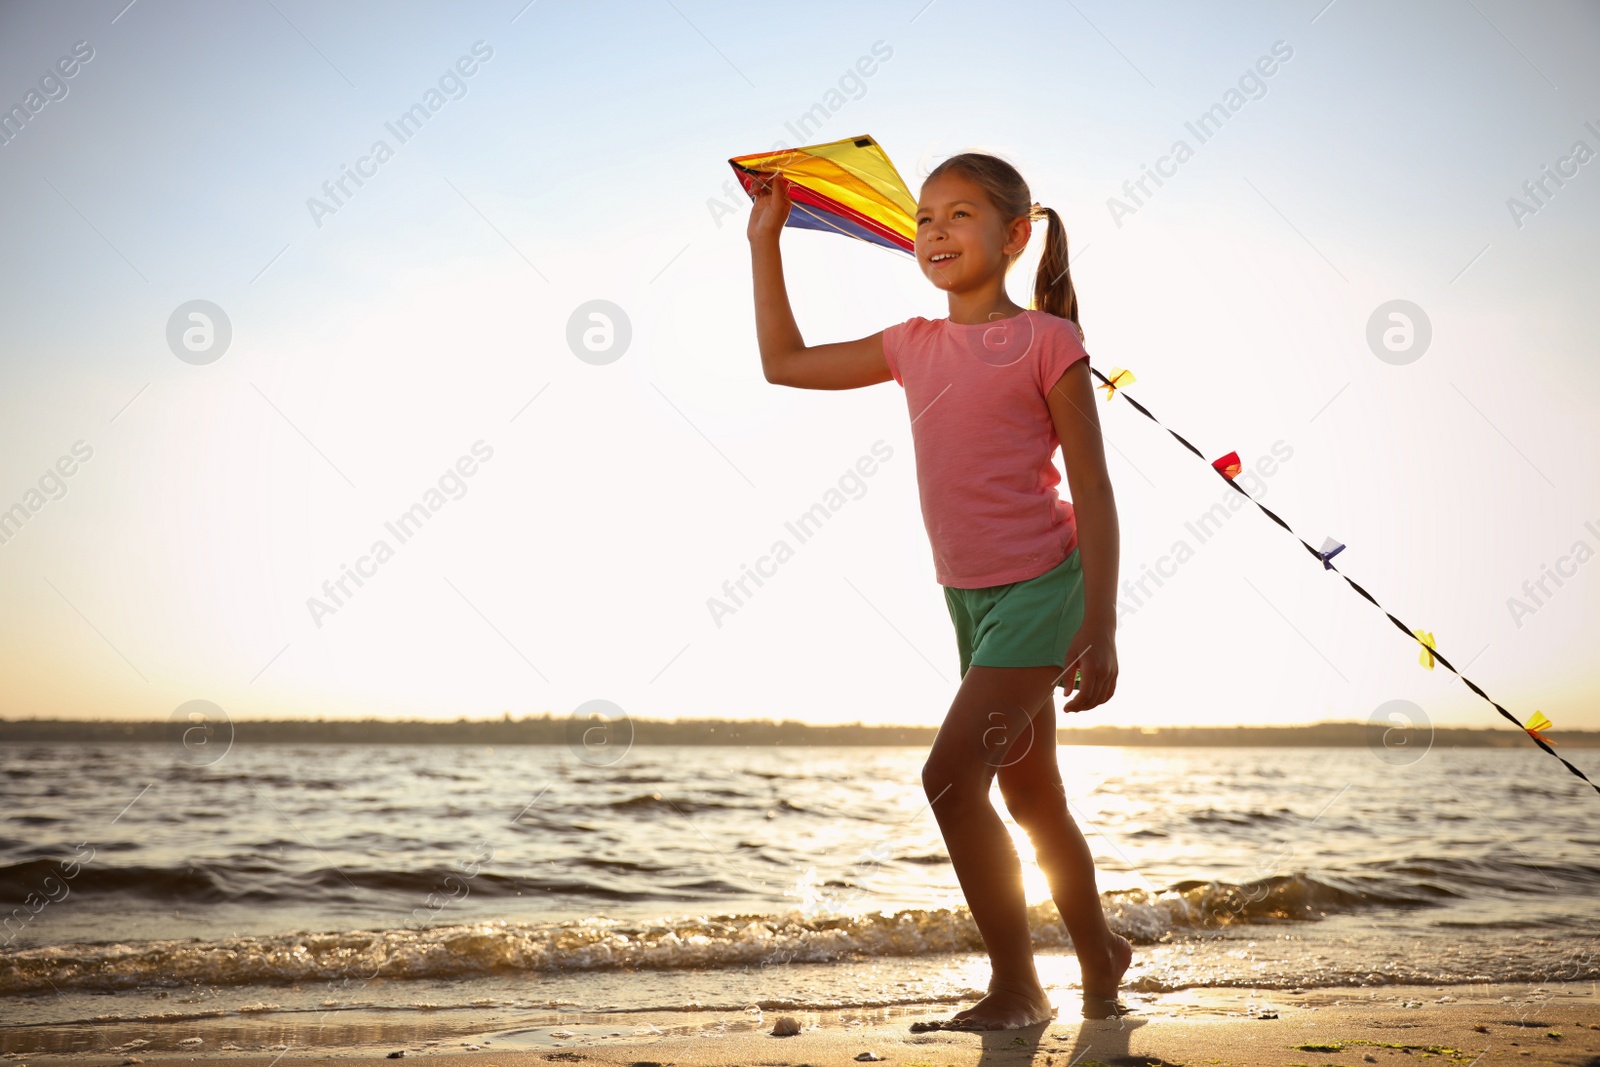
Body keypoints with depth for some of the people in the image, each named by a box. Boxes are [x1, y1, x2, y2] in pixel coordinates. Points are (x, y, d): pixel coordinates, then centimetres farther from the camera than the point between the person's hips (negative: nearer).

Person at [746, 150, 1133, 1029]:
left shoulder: (1045, 340, -9)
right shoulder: (914, 346, 8)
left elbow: (1092, 490, -11)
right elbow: (785, 362, 18)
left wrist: (1100, 628, -16)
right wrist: (764, 240, 14)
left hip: (1042, 584, -7)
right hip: (968, 593, 7)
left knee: (951, 772, -16)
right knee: (1030, 798, 15)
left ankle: (1016, 988, -4)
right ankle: (1100, 960, 33)